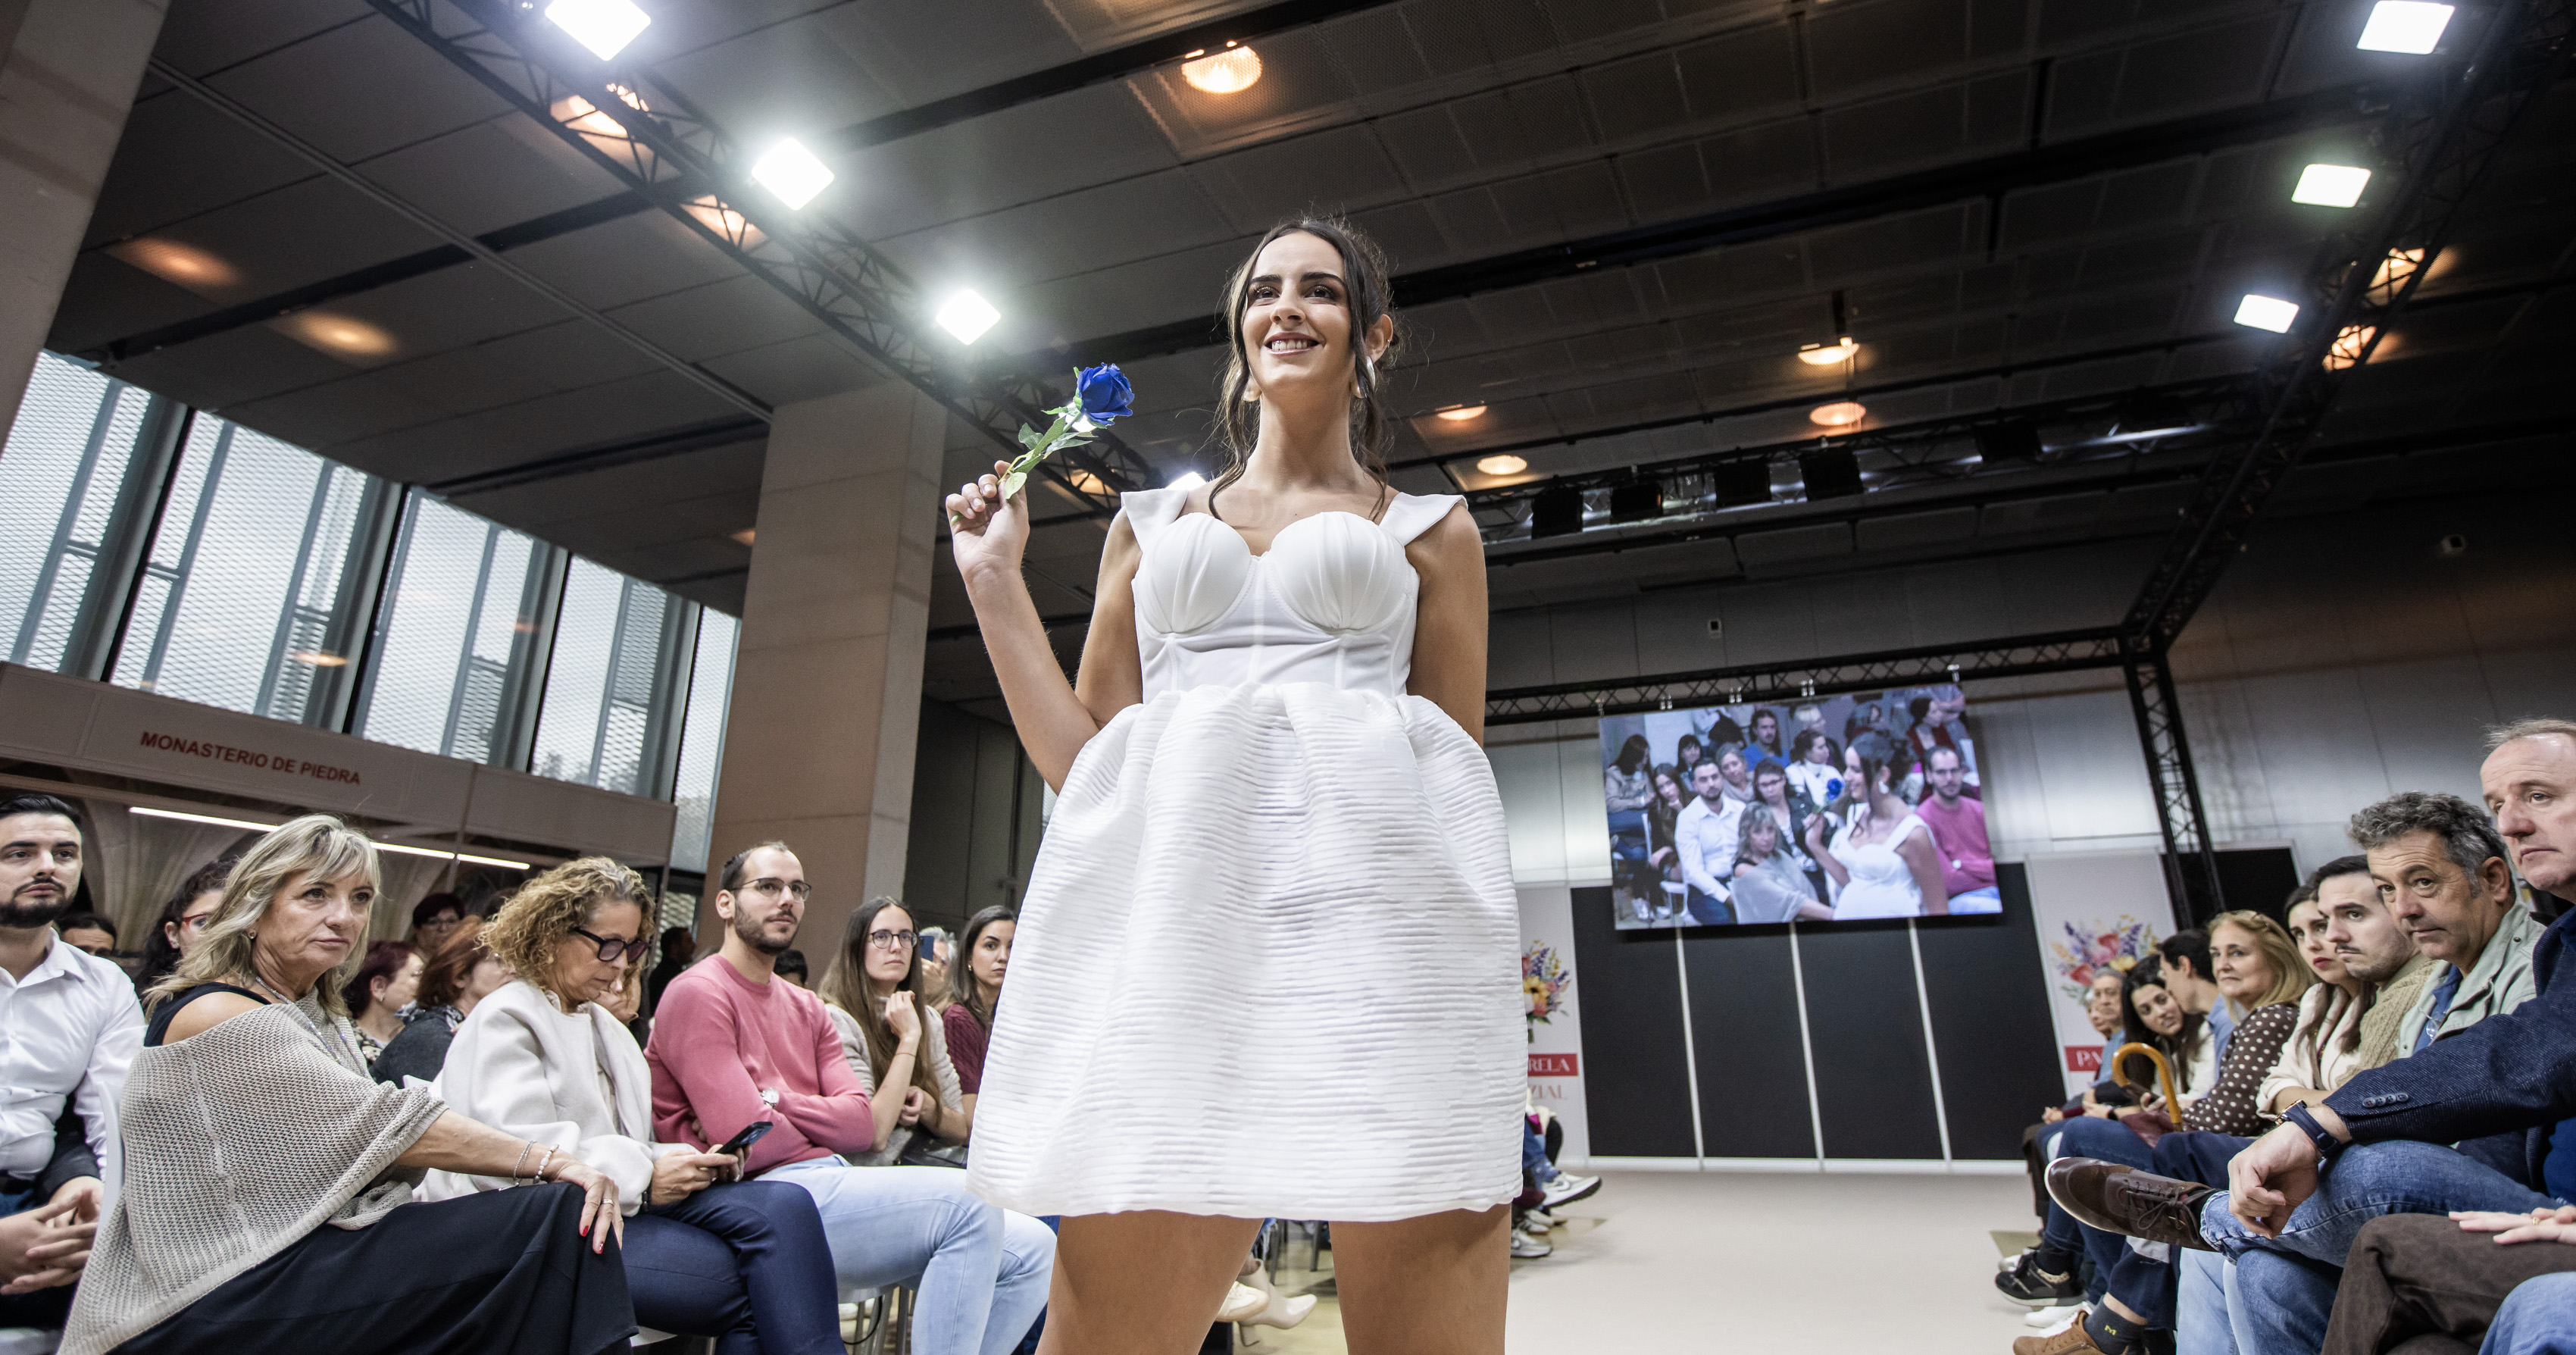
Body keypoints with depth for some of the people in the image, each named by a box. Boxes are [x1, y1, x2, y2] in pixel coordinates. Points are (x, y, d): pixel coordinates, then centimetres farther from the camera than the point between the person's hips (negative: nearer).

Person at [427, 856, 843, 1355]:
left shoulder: (604, 1027, 27)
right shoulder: (503, 1020, 0)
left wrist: (692, 1163, 1)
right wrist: (642, 1178, -18)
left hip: (624, 1203, 8)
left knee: (783, 1205, -25)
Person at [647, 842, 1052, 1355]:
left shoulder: (807, 1008, 22)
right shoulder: (698, 993, -3)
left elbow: (862, 1125, 7)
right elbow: (749, 1141, -14)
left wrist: (774, 1101, -8)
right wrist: (820, 1133, 5)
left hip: (832, 1182, 8)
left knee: (1032, 1247, -4)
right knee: (968, 1200, -29)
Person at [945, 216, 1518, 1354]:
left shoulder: (1430, 530, 18)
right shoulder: (1152, 524, 24)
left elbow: (1457, 758, 14)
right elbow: (1084, 755, 19)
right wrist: (995, 581, 15)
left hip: (1376, 877, -1)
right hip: (1169, 879, 2)